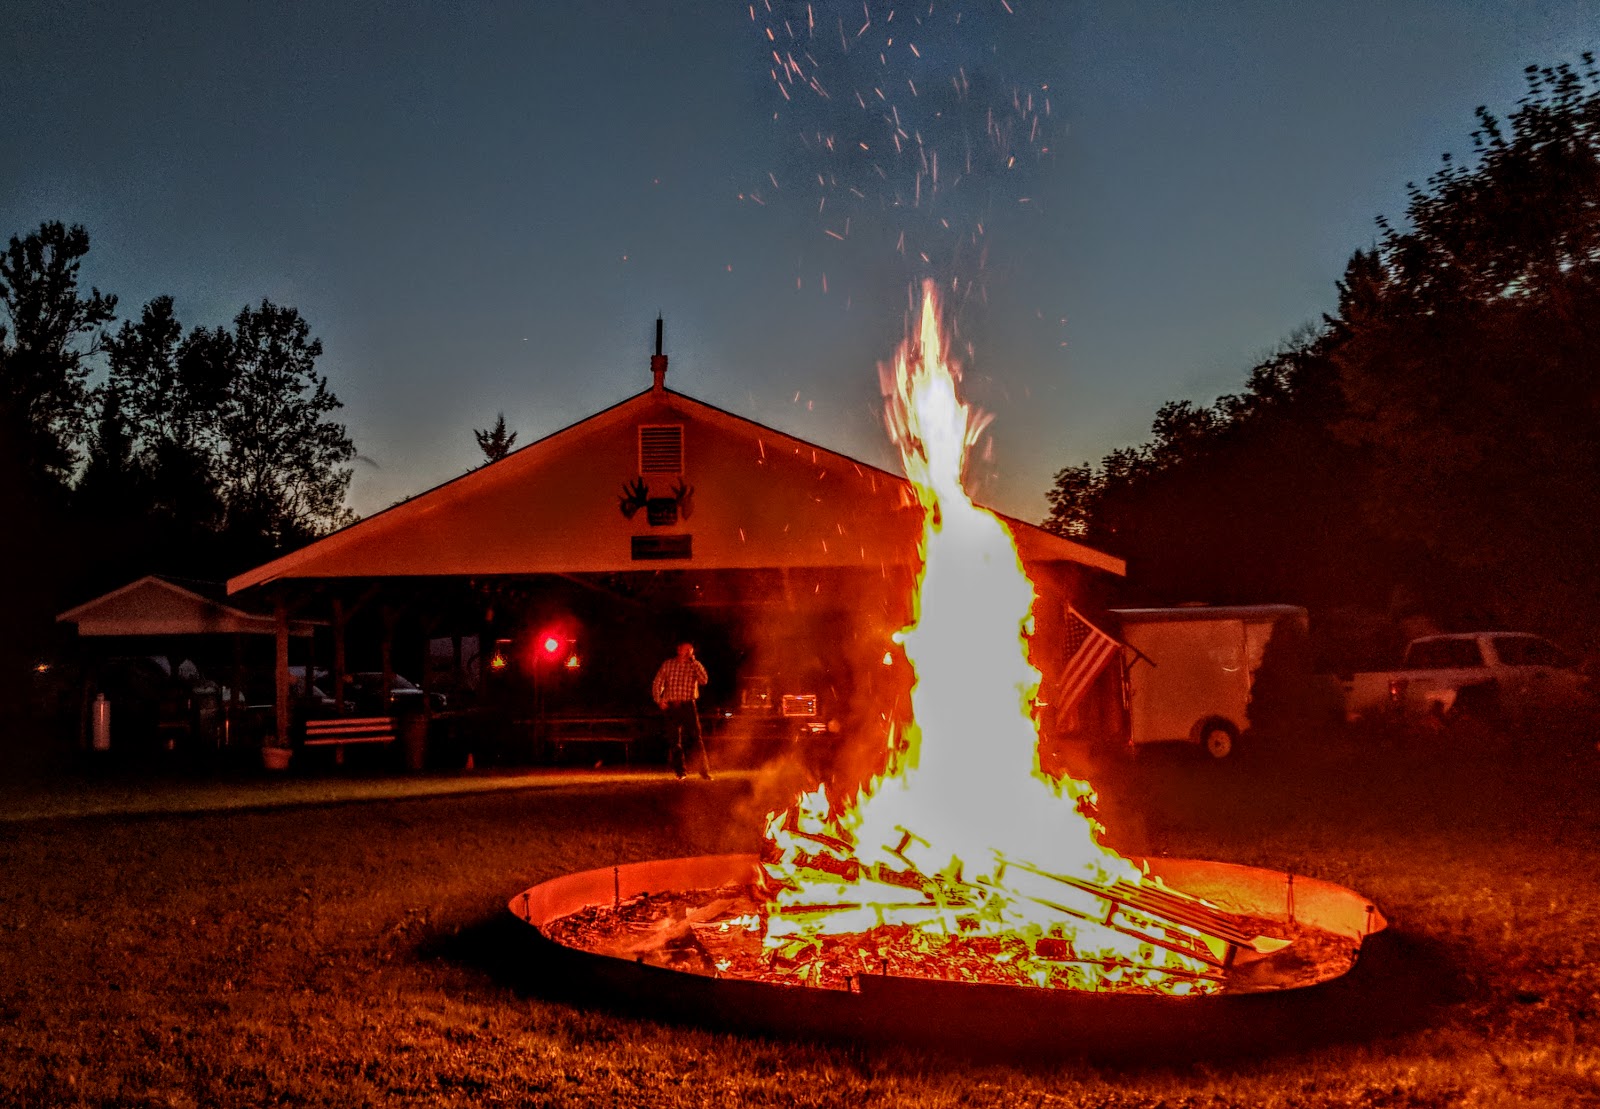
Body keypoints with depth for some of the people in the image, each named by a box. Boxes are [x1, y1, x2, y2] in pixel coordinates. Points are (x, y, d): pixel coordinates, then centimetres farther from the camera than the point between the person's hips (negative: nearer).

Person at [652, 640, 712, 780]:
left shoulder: (694, 666, 5)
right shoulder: (668, 664, 7)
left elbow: (704, 680, -13)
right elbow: (657, 684, 13)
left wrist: (694, 661, -13)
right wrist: (659, 700, -1)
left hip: (688, 706, -1)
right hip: (671, 706, 1)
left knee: (697, 739, -9)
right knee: (675, 741, 3)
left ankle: (705, 771, -7)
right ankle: (679, 771, 13)